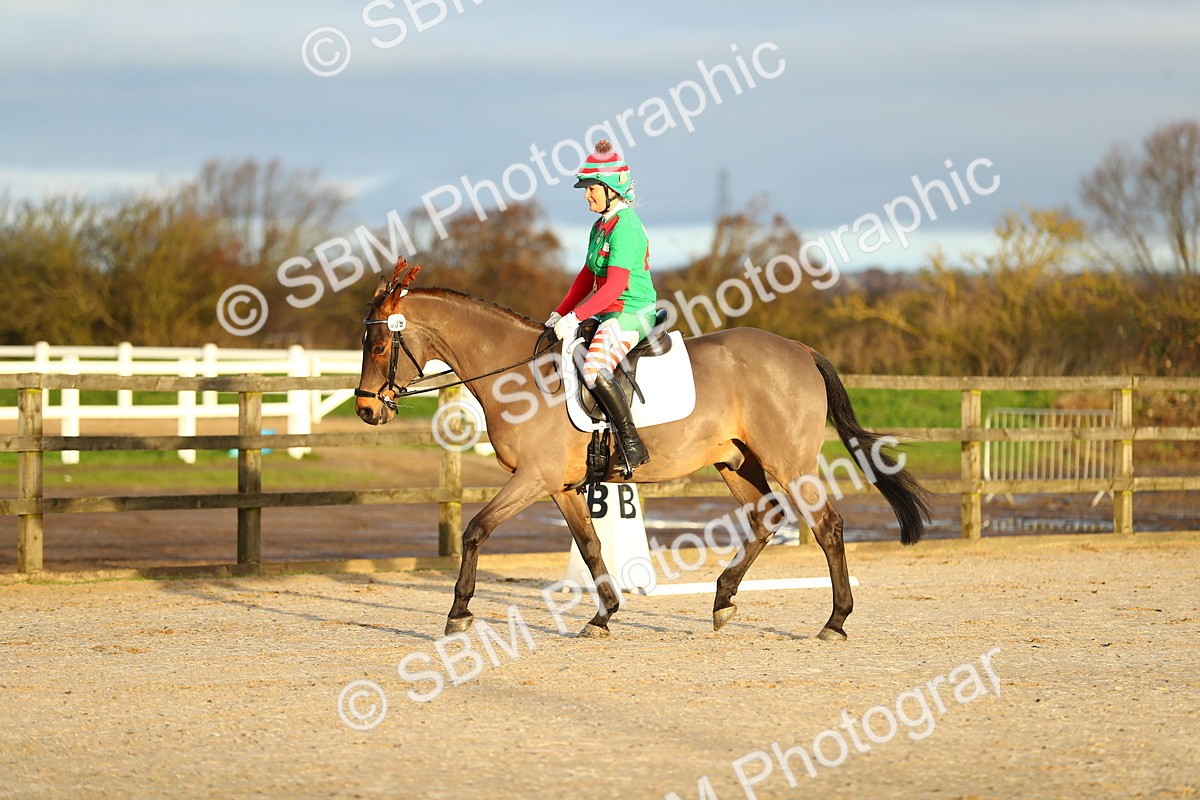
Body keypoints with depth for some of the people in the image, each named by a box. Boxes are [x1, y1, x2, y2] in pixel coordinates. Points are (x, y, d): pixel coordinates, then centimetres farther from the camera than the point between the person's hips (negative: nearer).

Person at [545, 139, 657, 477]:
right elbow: (587, 278, 21)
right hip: (609, 314, 11)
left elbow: (614, 285, -23)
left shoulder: (625, 227, -16)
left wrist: (576, 317, -25)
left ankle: (632, 445, -23)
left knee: (595, 370, -31)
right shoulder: (601, 226, 15)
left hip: (631, 313, -11)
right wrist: (559, 314, 12)